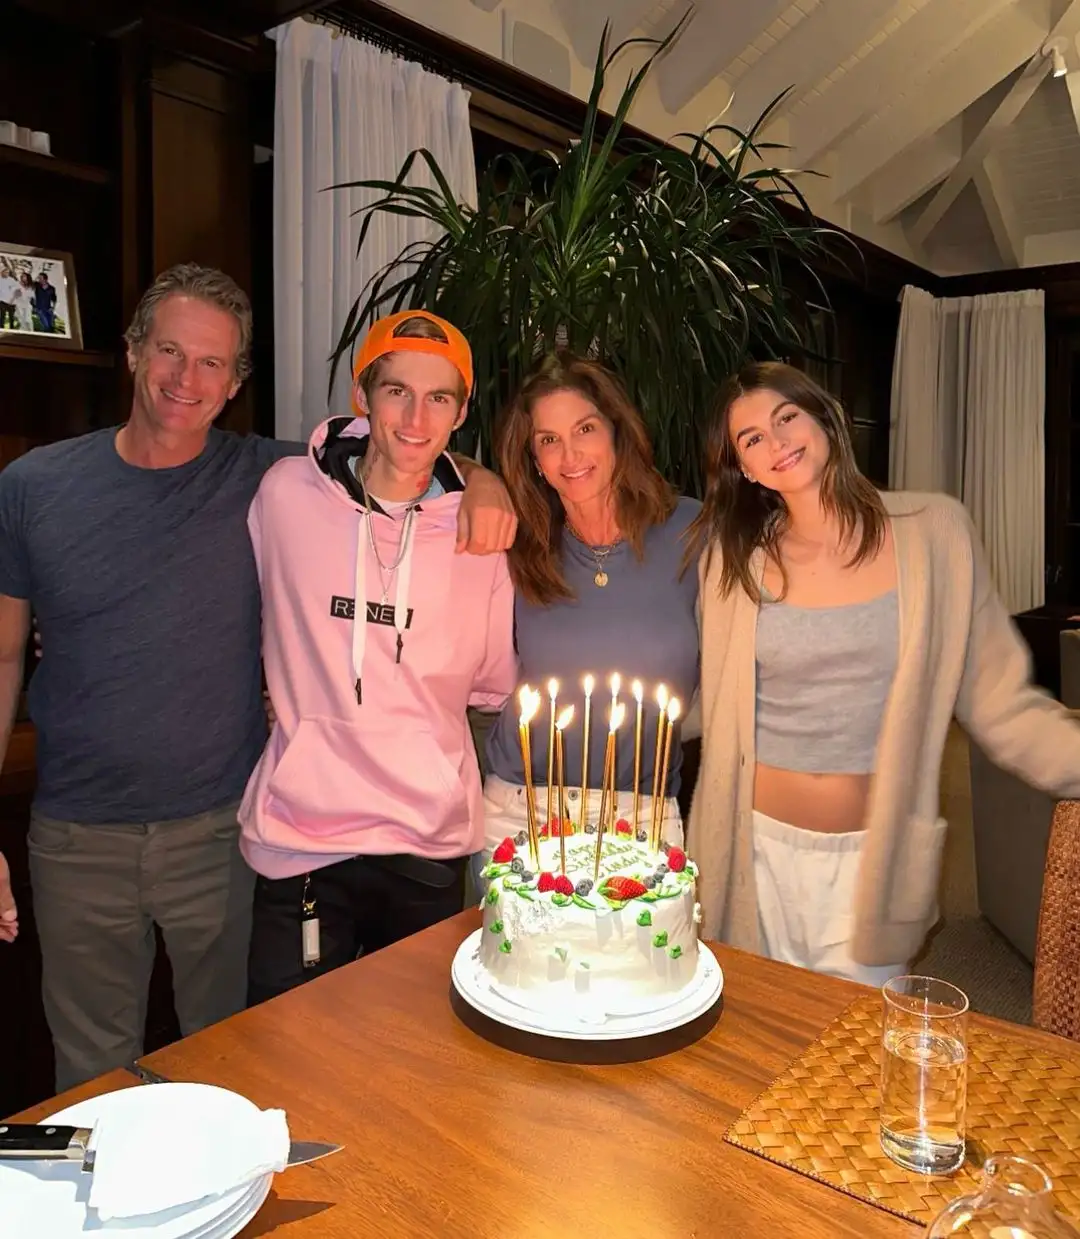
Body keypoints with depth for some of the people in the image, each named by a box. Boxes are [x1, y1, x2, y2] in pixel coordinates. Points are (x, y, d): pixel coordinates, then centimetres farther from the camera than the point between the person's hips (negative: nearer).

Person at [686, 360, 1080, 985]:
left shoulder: (934, 532, -6)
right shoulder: (733, 557, -2)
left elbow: (1000, 702, -3)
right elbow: (714, 703, 2)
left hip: (873, 857, -1)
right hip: (758, 847, 1)